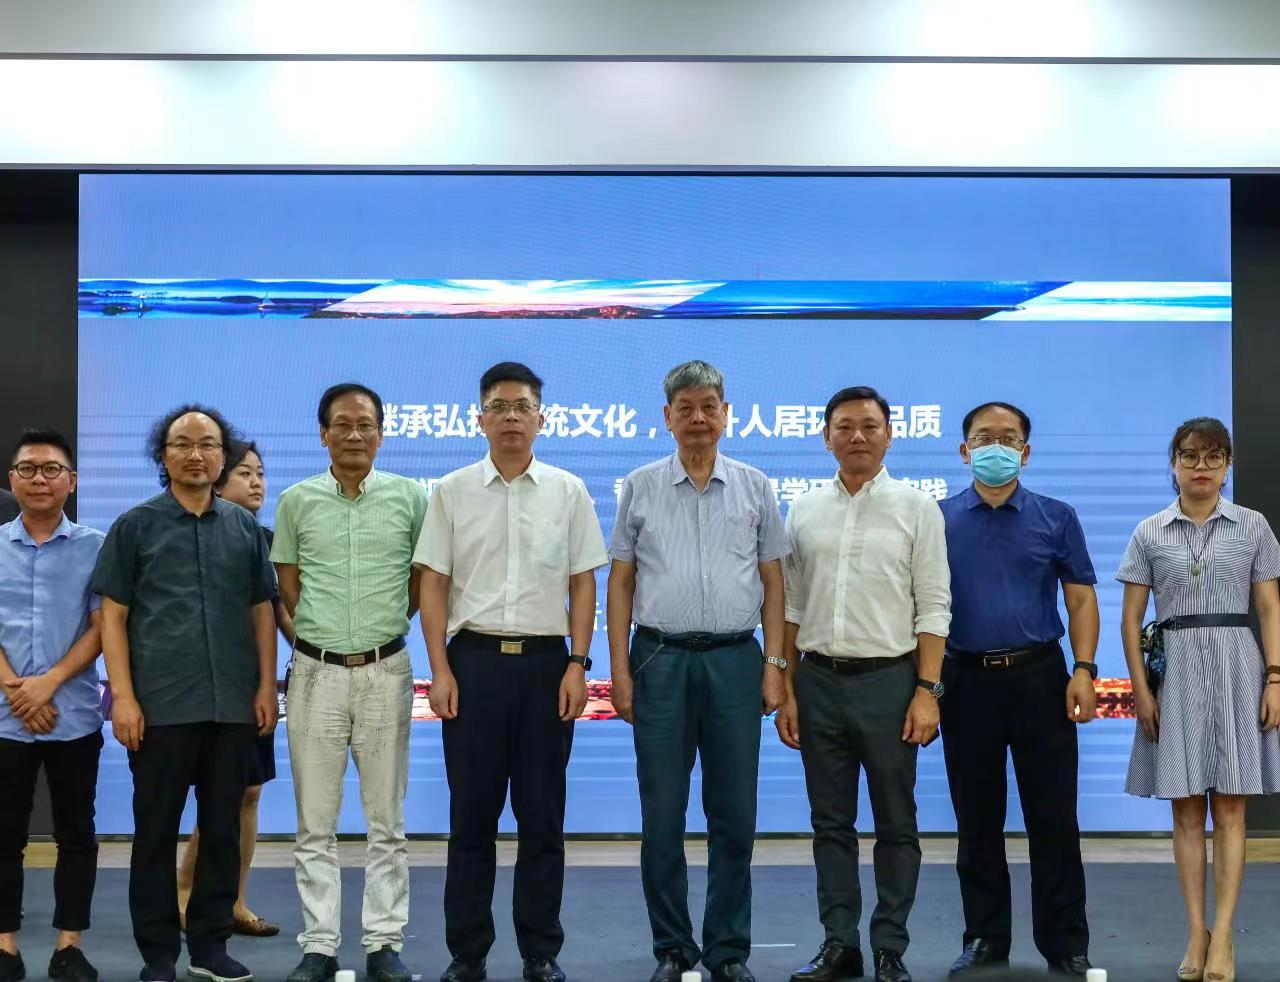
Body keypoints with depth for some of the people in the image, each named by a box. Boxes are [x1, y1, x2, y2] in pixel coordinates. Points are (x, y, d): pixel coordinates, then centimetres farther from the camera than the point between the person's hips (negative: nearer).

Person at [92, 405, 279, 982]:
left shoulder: (244, 527, 9)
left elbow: (262, 610, 11)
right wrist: (123, 696, -8)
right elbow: (113, 616, 0)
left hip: (234, 705, 3)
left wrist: (266, 686, 3)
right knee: (156, 831, 4)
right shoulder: (135, 526, 2)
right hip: (161, 704, -2)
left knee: (223, 828, 9)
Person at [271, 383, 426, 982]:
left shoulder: (409, 498, 2)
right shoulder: (297, 502, 4)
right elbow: (287, 583, 12)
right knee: (315, 823, 4)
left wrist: (389, 624, 7)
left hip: (385, 669, 0)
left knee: (387, 821, 5)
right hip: (317, 670, 1)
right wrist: (317, 633, 6)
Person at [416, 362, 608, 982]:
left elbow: (583, 584, 5)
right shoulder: (452, 493, 4)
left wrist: (578, 665, -4)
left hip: (545, 659, 0)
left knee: (543, 815, 5)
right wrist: (441, 671, -4)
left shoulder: (568, 492, 4)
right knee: (471, 813, 4)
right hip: (474, 658, 0)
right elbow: (433, 584, 3)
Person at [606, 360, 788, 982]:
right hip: (660, 659, 0)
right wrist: (619, 669, -1)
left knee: (734, 814, 4)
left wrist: (774, 664, 0)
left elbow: (772, 583, 9)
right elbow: (620, 582, 6)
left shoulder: (754, 489, 8)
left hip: (734, 661, 1)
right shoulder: (641, 488, 6)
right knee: (663, 814, 3)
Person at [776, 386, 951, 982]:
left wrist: (926, 691, -10)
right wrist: (787, 692, 5)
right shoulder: (804, 511, 8)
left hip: (888, 680, -3)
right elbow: (791, 609, 10)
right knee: (831, 823, 9)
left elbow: (933, 608, -3)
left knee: (895, 825, 5)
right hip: (819, 681, 3)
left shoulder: (916, 508, 0)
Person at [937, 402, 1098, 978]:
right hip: (966, 679, 1)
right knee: (977, 821, 8)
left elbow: (1081, 599, 4)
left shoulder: (1056, 518, 5)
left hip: (1039, 677, -1)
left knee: (1053, 818, 2)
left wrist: (1084, 670, -8)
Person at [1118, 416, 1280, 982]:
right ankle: (1196, 932, 9)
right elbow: (1131, 617, 5)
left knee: (1229, 808, -1)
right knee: (1186, 809, 4)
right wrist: (1140, 689, -3)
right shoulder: (1150, 533, 5)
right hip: (1174, 670, 1)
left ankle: (1223, 935, 1)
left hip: (1234, 668, 0)